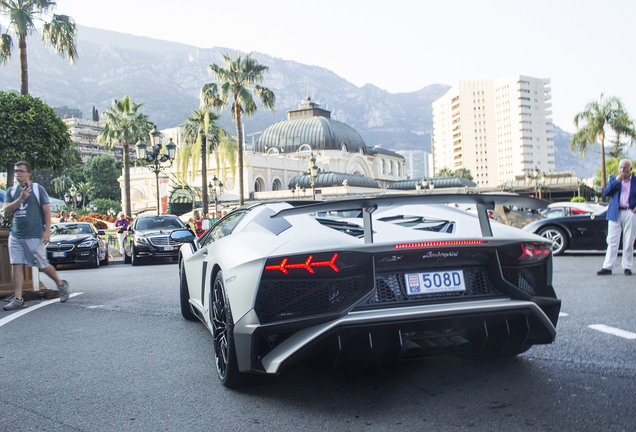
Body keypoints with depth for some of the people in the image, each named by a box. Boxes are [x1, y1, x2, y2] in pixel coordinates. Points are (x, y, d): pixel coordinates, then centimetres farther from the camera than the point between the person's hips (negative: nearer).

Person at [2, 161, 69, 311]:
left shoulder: (38, 189, -1)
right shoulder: (11, 191, 11)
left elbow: (47, 210, -3)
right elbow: (6, 210, 0)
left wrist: (47, 231, -9)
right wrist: (21, 198, -14)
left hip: (34, 236, -4)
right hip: (15, 235, 4)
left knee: (43, 265, 1)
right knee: (16, 265, -2)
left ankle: (61, 284, 24)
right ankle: (18, 299, 2)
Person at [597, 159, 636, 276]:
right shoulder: (613, 180, 14)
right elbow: (606, 192, -1)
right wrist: (617, 181, -9)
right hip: (615, 214, 1)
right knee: (612, 242, -1)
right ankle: (608, 267, 0)